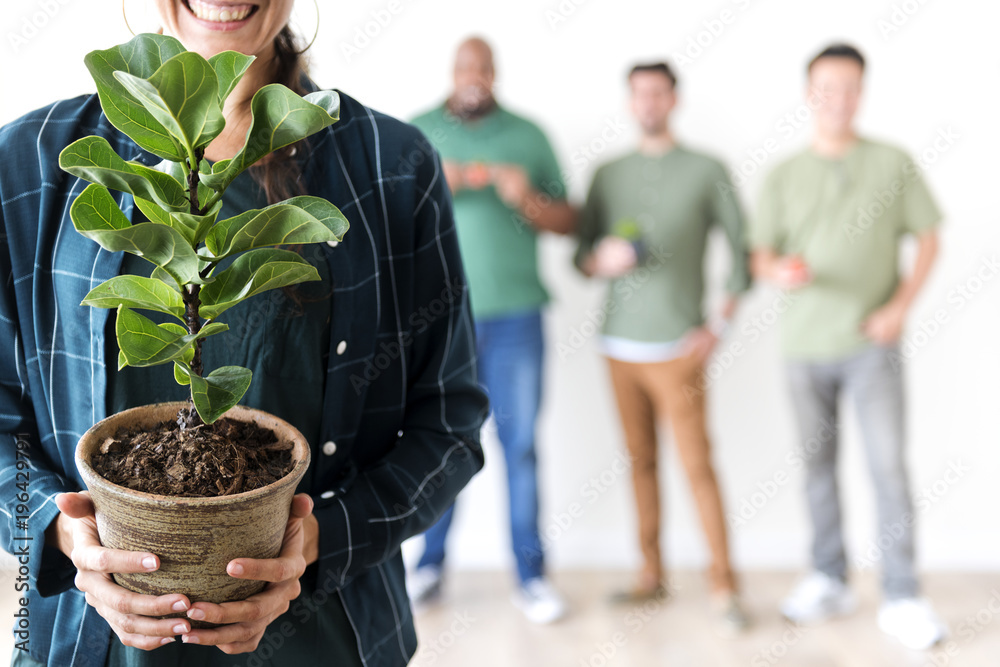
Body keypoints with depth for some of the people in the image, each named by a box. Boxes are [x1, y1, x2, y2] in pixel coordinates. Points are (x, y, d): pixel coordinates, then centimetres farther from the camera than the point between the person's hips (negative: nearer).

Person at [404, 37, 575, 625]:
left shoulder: (527, 134, 10)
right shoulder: (416, 132, 11)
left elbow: (570, 221, 8)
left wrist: (529, 199, -11)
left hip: (514, 313, 0)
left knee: (520, 444, 1)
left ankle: (531, 576, 9)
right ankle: (431, 565, 17)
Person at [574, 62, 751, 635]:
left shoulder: (707, 171, 1)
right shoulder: (608, 174, 11)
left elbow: (743, 251, 2)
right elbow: (581, 258, 12)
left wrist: (718, 326, -7)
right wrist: (602, 260, -12)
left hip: (677, 349, -3)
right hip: (620, 345, 4)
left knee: (698, 465, -5)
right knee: (642, 462, 10)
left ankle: (725, 588, 3)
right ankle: (652, 574, 20)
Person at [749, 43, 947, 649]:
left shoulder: (894, 163, 3)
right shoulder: (785, 176, 7)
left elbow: (928, 239, 5)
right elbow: (762, 257, 5)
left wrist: (900, 307, -8)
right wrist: (782, 272, -18)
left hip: (871, 344, -2)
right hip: (805, 344, 2)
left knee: (890, 465, -6)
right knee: (819, 463, 10)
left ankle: (903, 599, 3)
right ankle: (830, 582, 23)